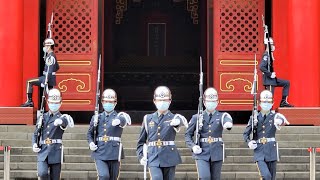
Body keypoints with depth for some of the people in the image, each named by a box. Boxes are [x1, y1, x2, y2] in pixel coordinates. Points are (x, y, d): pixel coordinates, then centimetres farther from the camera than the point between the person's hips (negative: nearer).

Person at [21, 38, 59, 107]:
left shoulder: (50, 56, -15)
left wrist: (44, 82, -24)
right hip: (50, 79, 10)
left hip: (48, 78, -10)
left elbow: (49, 71, -22)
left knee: (29, 82, -8)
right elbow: (57, 67, 29)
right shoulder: (52, 55, 15)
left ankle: (29, 101, -9)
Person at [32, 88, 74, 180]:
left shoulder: (62, 117, 2)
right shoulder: (42, 117, 13)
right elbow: (36, 134, 19)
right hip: (43, 152, 2)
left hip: (56, 152, -2)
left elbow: (65, 121, -25)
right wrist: (34, 145, -1)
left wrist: (61, 121, -50)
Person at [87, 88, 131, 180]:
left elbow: (124, 119, -23)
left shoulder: (119, 116, 3)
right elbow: (90, 133, 20)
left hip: (114, 153, 0)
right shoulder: (97, 118, 12)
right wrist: (91, 143, -2)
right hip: (100, 153, 1)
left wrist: (119, 120, -48)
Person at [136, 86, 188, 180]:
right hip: (153, 158, 0)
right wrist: (141, 156, 1)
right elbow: (141, 141, 15)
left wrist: (178, 121, -51)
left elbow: (181, 120, -26)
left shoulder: (174, 118, 2)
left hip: (169, 158, 0)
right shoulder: (148, 119, 9)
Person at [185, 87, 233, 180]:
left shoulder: (221, 116, 4)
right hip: (202, 153, -1)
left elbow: (227, 119, -22)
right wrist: (193, 146, -9)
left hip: (217, 154, 1)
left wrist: (228, 123, -47)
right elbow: (188, 134, 10)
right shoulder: (197, 117, 5)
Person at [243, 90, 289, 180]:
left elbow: (281, 118, -23)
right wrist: (249, 142, -9)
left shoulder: (274, 117, 2)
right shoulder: (254, 118, 5)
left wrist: (280, 120, -48)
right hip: (259, 152, -1)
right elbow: (246, 133, 12)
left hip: (271, 151, 1)